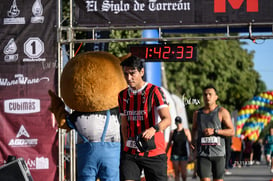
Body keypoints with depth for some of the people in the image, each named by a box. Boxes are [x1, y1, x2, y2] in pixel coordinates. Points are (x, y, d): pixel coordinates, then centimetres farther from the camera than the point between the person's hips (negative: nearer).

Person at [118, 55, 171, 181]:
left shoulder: (155, 91, -6)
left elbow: (167, 119, -18)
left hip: (154, 152, -4)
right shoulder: (123, 95, 11)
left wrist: (154, 129, -37)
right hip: (130, 154, 4)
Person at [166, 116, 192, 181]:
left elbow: (190, 142, -1)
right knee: (176, 172, 0)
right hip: (175, 154, 2)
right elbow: (169, 143, 14)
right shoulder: (172, 132, 8)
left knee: (183, 171, -7)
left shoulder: (186, 131, 2)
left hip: (183, 154, -2)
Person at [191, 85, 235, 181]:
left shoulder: (222, 112, 2)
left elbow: (232, 131, -3)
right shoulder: (197, 113, 13)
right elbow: (194, 129, 30)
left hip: (218, 152, -2)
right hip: (203, 153, 2)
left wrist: (214, 131, -14)